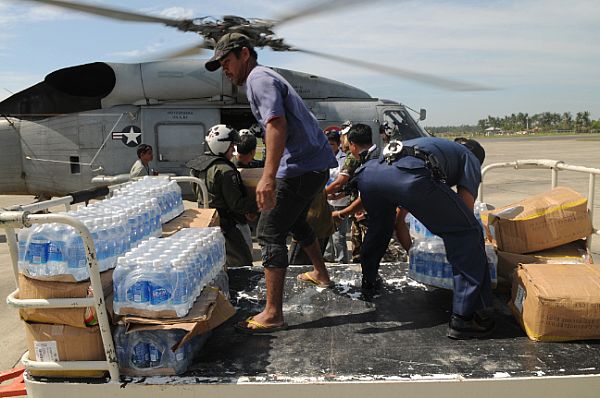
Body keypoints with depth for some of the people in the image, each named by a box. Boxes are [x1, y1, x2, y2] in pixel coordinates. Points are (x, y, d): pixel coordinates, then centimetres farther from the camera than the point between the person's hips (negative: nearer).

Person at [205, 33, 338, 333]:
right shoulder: (266, 78, 23)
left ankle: (273, 314, -8)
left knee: (270, 232, -10)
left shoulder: (259, 78, -9)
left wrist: (269, 176, -35)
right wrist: (273, 175, 34)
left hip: (301, 167, -11)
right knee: (295, 220, 28)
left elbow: (277, 124, -26)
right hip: (316, 163, 11)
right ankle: (320, 274, 44)